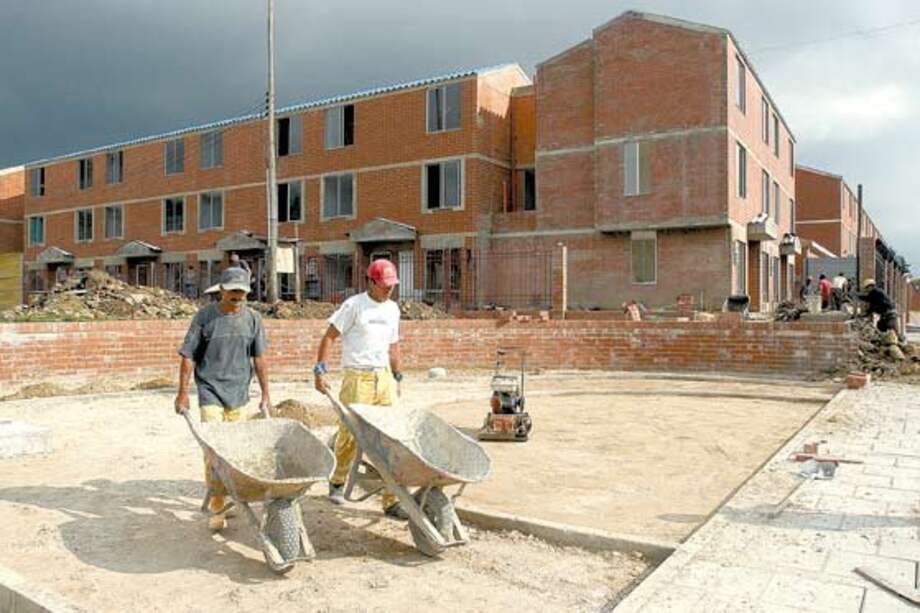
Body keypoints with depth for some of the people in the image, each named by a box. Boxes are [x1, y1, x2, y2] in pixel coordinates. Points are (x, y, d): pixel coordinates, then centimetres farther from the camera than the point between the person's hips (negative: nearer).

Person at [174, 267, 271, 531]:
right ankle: (216, 506, 0)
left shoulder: (253, 318, 3)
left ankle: (229, 496, 27)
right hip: (211, 392, -3)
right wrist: (183, 393, -5)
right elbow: (188, 356, -3)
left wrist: (265, 394, 5)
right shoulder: (205, 316, -5)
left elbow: (259, 358, 6)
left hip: (239, 393, 3)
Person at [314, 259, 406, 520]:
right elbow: (329, 336, -6)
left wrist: (397, 377, 19)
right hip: (357, 377, -5)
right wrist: (320, 370, -12)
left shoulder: (393, 309, 13)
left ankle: (391, 499, 7)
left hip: (384, 377, 5)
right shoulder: (354, 305, -6)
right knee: (349, 433, 0)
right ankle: (337, 482, 28)